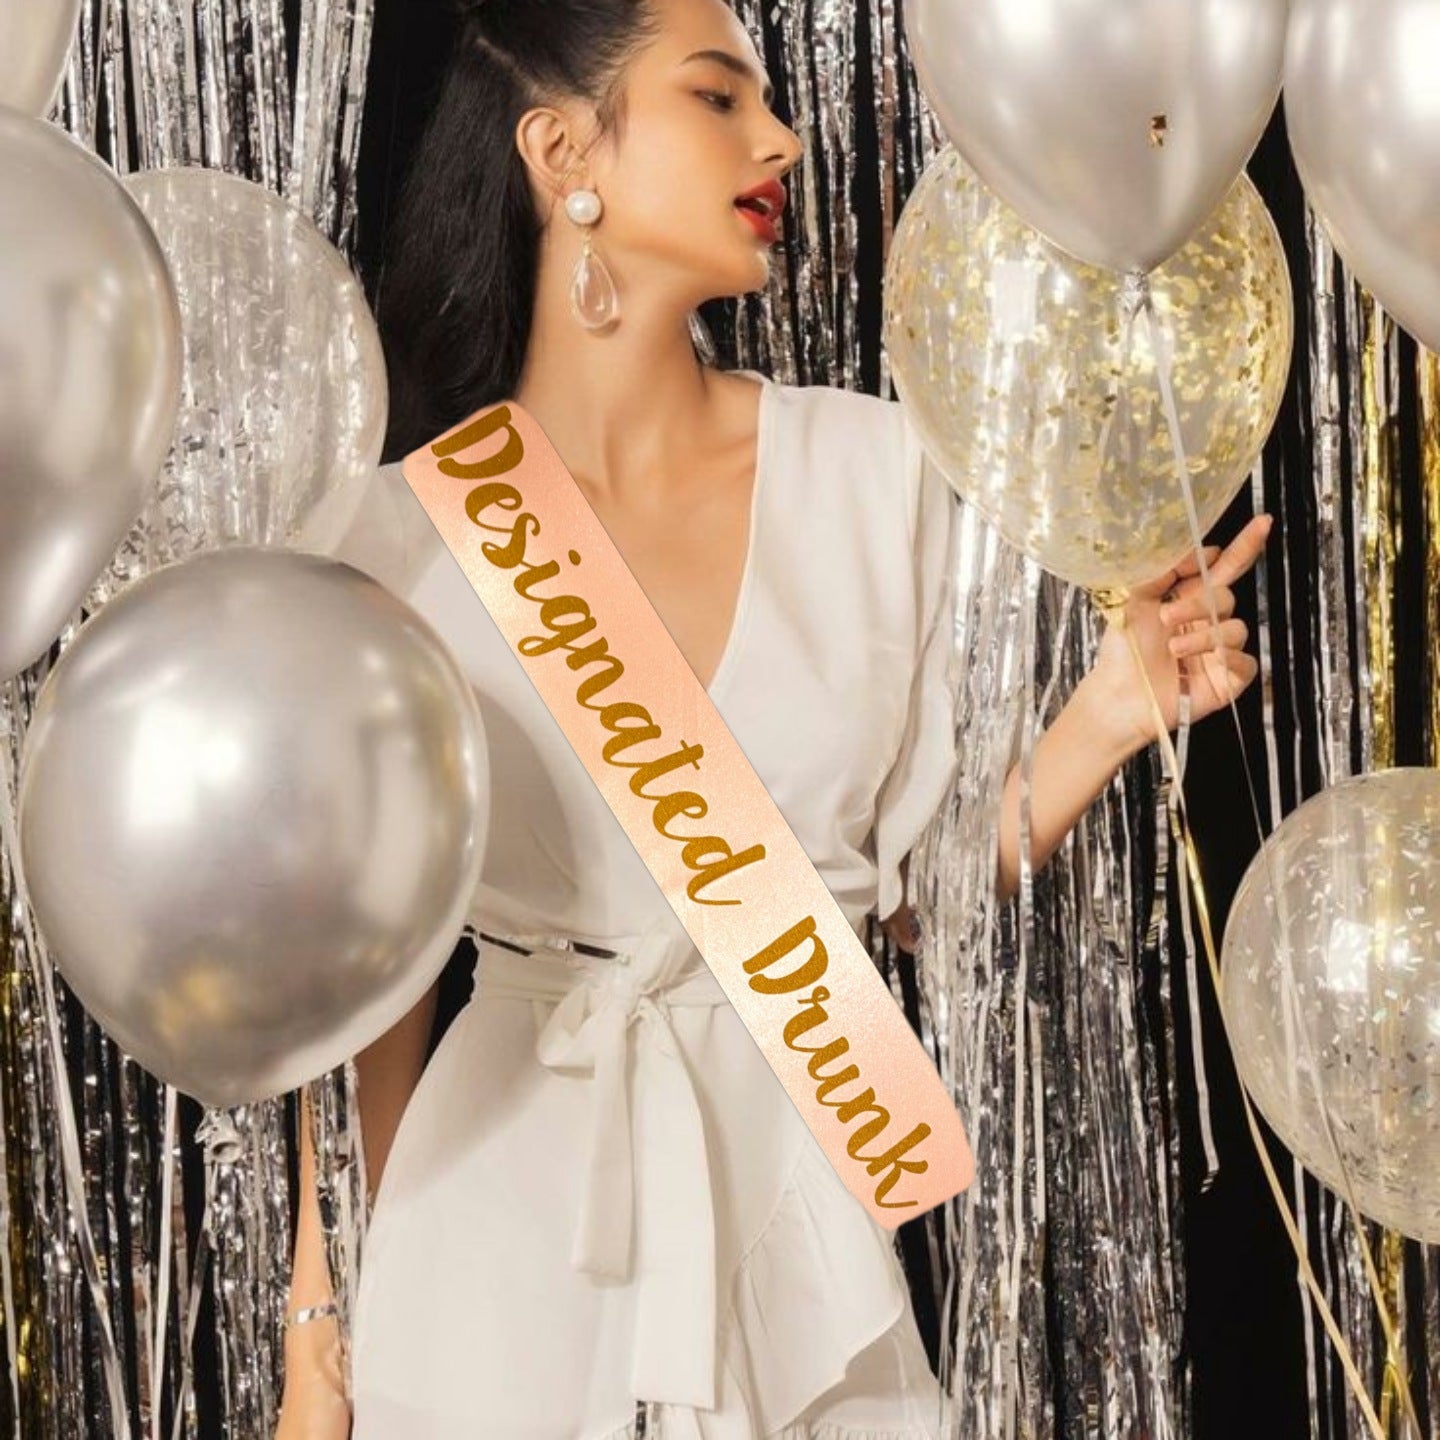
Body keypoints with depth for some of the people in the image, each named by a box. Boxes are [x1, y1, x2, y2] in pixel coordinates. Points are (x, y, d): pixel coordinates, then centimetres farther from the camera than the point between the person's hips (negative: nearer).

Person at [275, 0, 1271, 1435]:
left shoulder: (873, 470, -1)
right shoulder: (401, 537, -6)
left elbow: (913, 882, 5)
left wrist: (1104, 721, -11)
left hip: (795, 1205, 2)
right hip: (510, 1221, -2)